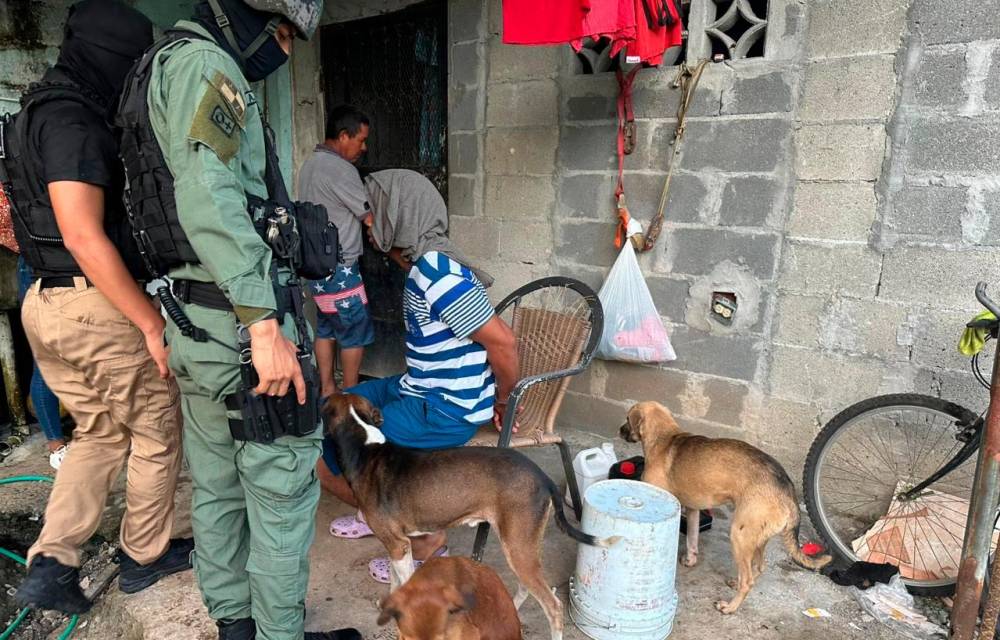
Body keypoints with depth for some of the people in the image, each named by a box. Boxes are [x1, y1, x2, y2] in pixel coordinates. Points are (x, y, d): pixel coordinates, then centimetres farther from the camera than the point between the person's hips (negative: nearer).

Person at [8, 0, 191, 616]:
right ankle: (146, 557, 26)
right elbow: (84, 237, -25)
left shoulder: (46, 110, 15)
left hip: (47, 303, 9)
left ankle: (51, 565, 17)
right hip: (98, 305, -9)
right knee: (156, 435, 10)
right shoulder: (73, 120, -16)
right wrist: (152, 323, -22)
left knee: (101, 434, 21)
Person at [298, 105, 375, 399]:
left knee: (326, 328, 14)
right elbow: (371, 217, -12)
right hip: (339, 269, -9)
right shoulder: (340, 169, -18)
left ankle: (327, 390, 22)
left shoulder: (310, 164, 12)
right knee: (356, 333, 2)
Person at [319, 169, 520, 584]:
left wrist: (503, 402, -10)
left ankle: (424, 539, 4)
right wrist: (488, 397, 13)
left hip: (445, 413, -10)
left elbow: (502, 341, -25)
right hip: (418, 390, 10)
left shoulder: (437, 273, -24)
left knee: (325, 458, -9)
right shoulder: (423, 265, 7)